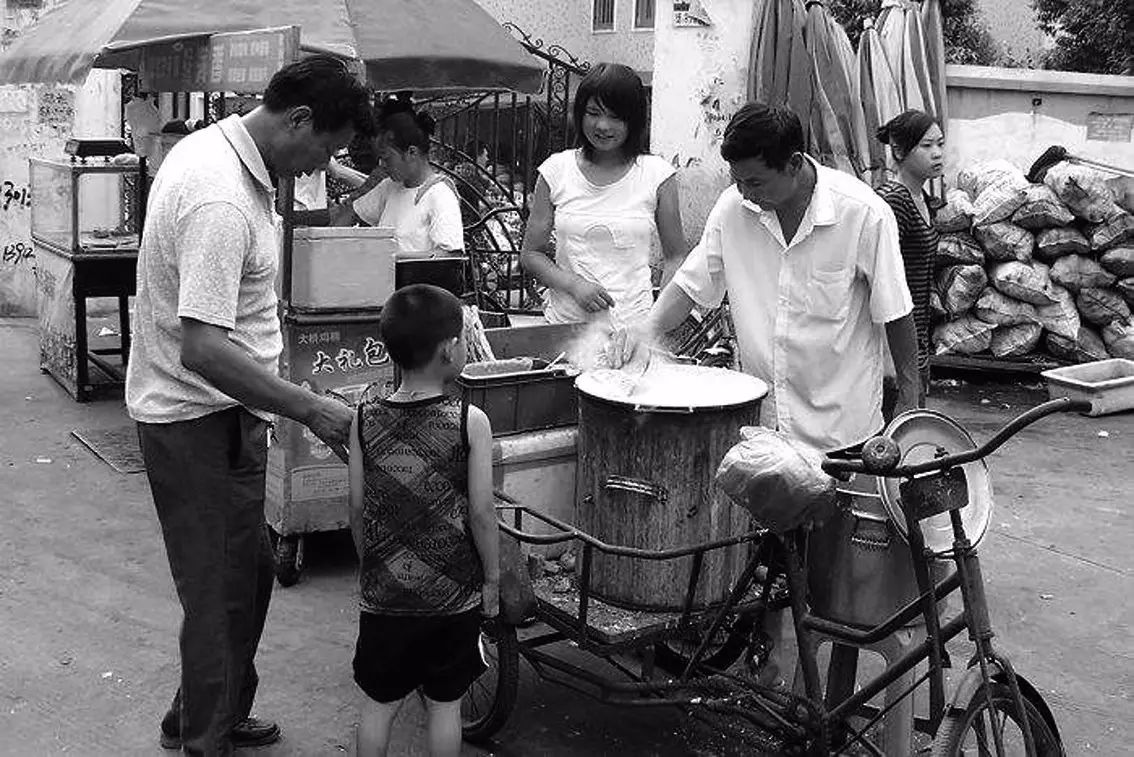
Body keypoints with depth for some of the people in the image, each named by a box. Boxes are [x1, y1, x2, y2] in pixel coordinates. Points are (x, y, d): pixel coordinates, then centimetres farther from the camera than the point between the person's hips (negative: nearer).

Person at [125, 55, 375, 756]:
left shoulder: (209, 145, 6)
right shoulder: (224, 201, -27)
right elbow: (202, 349, -32)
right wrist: (310, 408, -27)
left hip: (200, 410, 10)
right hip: (205, 418, -10)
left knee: (248, 573, 21)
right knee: (224, 593, 3)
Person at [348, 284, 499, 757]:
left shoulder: (365, 420, -5)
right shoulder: (470, 421, -13)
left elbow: (358, 506, 1)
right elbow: (481, 512, -11)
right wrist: (492, 579, 2)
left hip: (384, 591, 2)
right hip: (453, 594, -2)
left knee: (380, 704, 17)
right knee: (444, 705, 14)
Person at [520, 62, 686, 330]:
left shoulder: (657, 175, 1)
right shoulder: (556, 170, 4)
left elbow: (675, 257, 8)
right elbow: (531, 254, 8)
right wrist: (575, 285, -9)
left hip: (633, 326, -1)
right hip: (565, 322, 1)